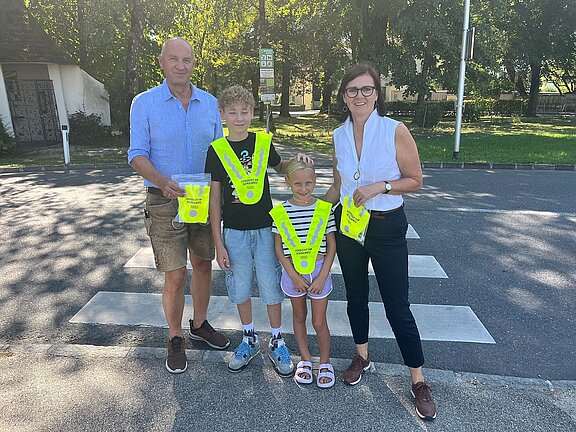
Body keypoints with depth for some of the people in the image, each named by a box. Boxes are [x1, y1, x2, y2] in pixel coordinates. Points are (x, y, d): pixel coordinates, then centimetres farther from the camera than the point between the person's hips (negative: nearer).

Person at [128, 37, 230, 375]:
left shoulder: (209, 103, 6)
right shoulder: (144, 103, -5)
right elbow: (137, 155, -7)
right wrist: (163, 182, -25)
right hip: (165, 201, -4)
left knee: (203, 264, 14)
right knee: (176, 277, -2)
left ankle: (200, 324, 36)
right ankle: (175, 339, 21)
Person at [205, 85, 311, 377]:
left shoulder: (264, 142, -1)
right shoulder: (217, 150, -4)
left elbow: (279, 167, 19)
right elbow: (215, 197, -2)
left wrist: (296, 161, -6)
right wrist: (218, 243, -4)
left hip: (265, 228, 0)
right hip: (234, 231, 0)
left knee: (271, 287, 7)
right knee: (240, 288, 12)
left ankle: (277, 342, 27)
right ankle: (249, 339, 34)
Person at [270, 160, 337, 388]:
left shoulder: (324, 209, -8)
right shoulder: (281, 211, -7)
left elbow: (331, 246, -3)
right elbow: (279, 247, -3)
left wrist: (322, 276, -9)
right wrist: (294, 276, -9)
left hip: (319, 270, -1)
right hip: (293, 272, 1)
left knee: (319, 322, 7)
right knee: (299, 316, 18)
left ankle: (325, 362, 30)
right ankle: (305, 359, 37)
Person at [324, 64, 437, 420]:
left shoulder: (395, 131, -12)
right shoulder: (339, 136, 2)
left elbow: (415, 179, -7)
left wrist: (380, 186, -20)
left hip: (387, 227, -4)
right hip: (348, 225, 5)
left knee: (397, 307, 2)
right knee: (356, 296, 17)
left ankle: (419, 380, 21)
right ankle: (362, 355, 40)